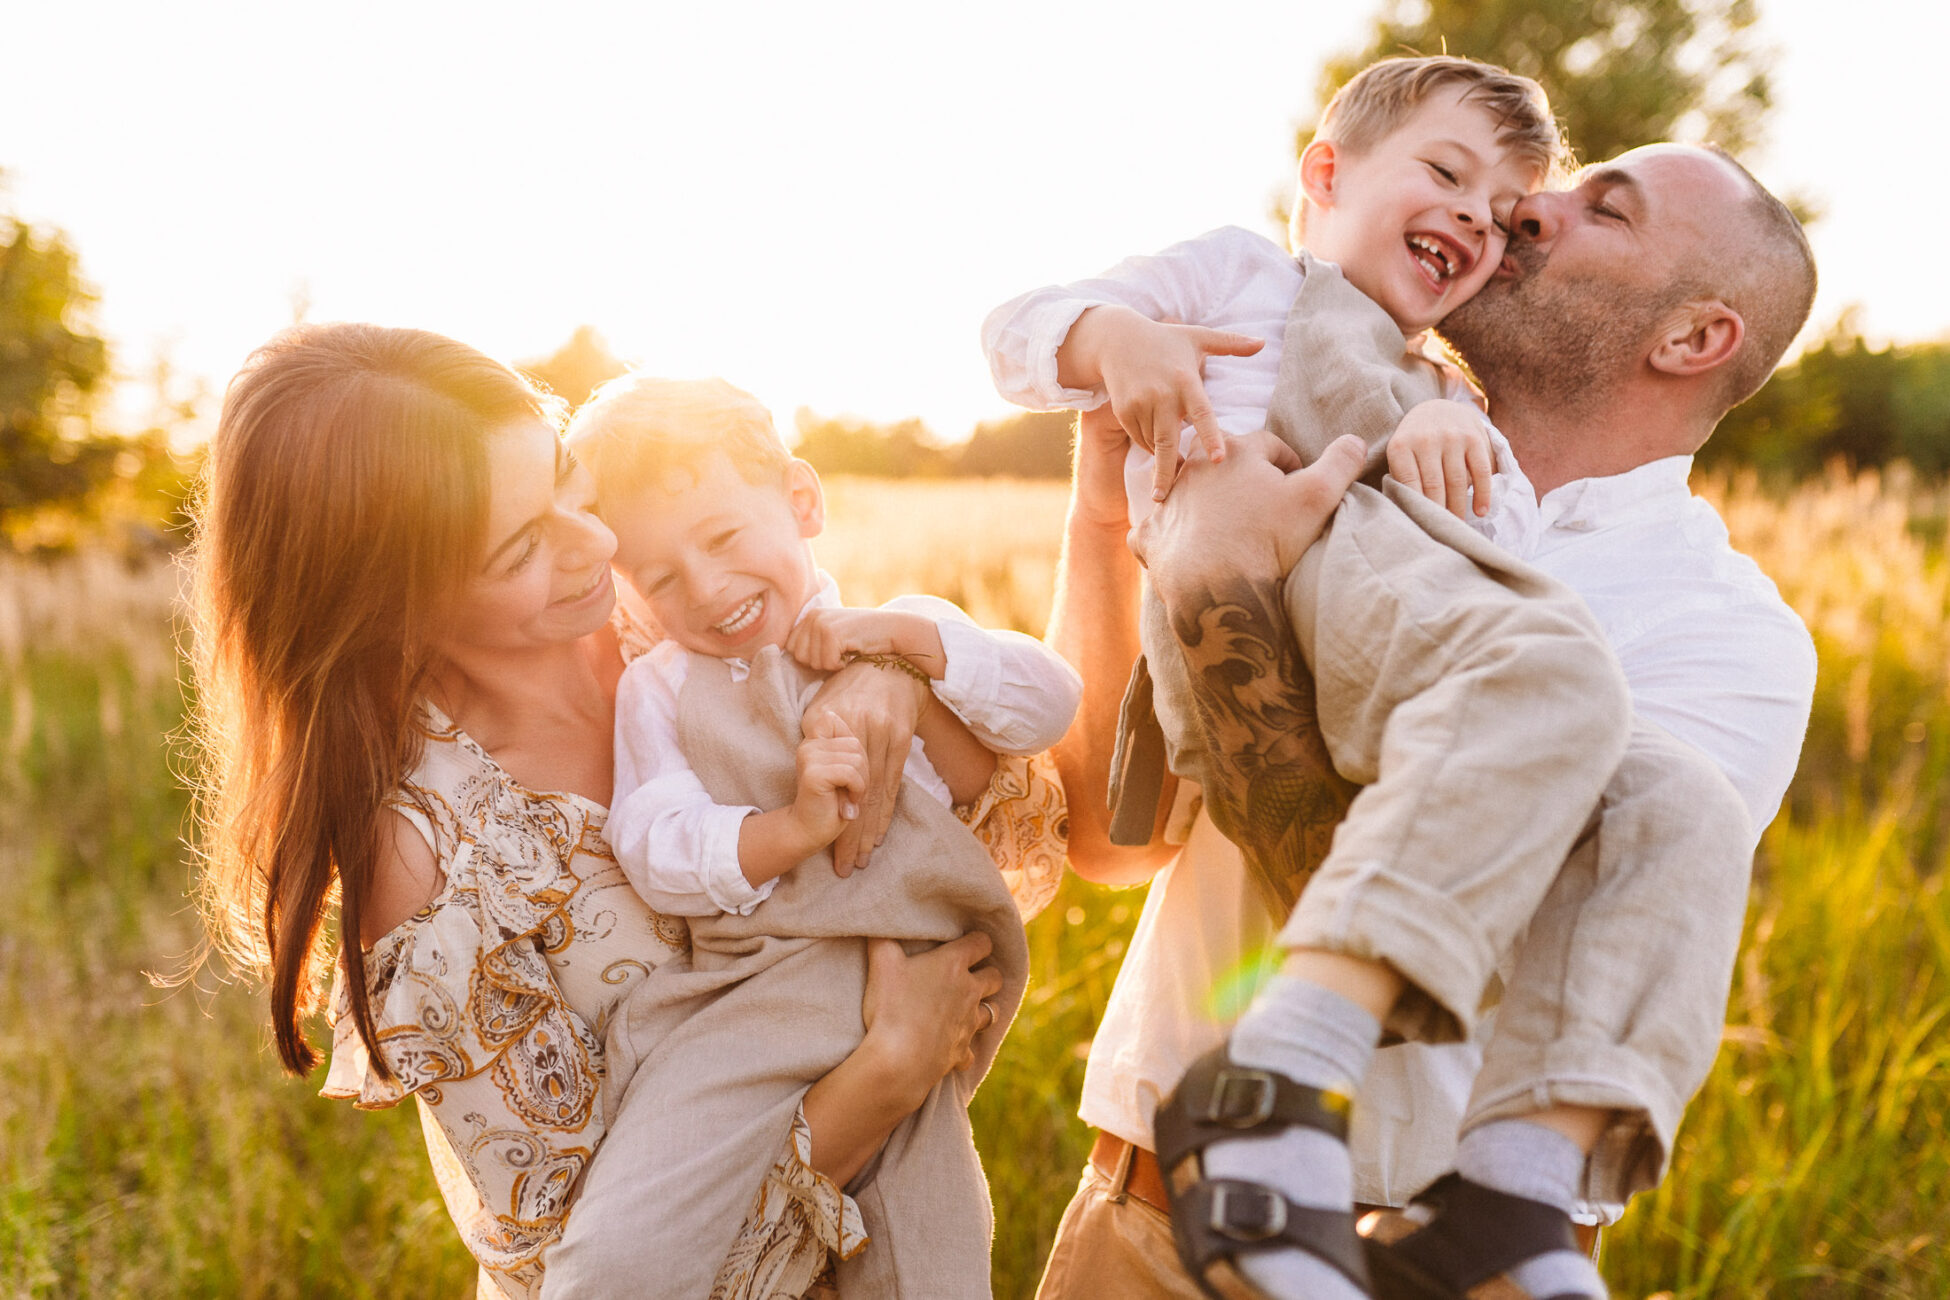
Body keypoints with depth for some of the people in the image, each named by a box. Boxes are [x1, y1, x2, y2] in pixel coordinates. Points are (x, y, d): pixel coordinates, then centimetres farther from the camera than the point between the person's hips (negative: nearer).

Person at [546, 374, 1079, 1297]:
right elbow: (654, 851, -6)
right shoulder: (660, 688, 6)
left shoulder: (911, 638, 10)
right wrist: (791, 827, -21)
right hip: (753, 1005, -1)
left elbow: (1051, 704, 0)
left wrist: (907, 639, -7)